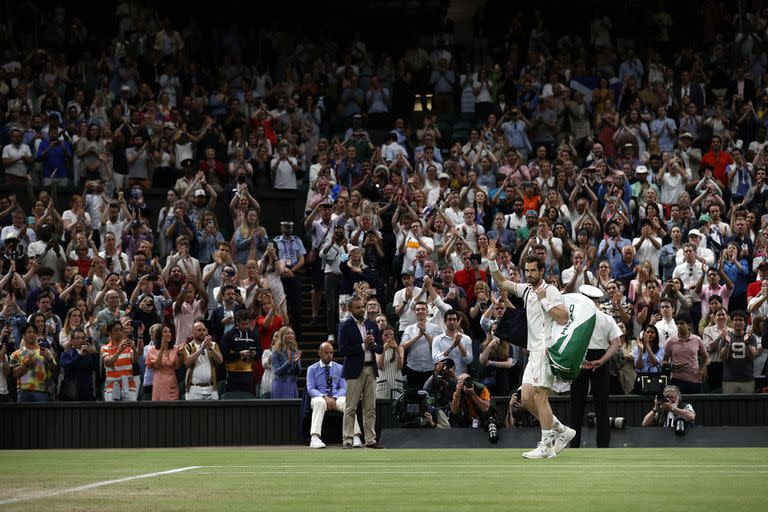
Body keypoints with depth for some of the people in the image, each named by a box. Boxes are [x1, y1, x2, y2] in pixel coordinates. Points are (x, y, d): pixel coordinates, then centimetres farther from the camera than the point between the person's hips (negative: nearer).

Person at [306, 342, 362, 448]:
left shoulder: (339, 368, 13)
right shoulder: (312, 369, 8)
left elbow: (343, 388, 6)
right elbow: (311, 389, -2)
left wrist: (334, 398, -15)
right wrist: (325, 397, -21)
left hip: (336, 398, 1)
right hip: (320, 397, -1)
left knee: (347, 402, -33)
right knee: (319, 402, -39)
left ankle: (356, 438, -40)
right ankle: (315, 439, -48)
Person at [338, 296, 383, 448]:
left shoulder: (372, 325, 13)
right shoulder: (345, 326, -2)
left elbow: (380, 349, 15)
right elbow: (343, 349, -11)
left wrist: (374, 344, -7)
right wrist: (363, 345, -13)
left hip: (371, 369, 5)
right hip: (355, 371, -5)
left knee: (370, 408, 5)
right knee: (350, 408, -5)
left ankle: (370, 439, 9)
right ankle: (347, 440, -5)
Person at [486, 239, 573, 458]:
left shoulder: (550, 291, -7)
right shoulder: (526, 290, 17)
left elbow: (563, 318, -16)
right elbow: (501, 282, 23)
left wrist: (544, 300, -15)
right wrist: (492, 261, 10)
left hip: (546, 350, -9)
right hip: (533, 351, 9)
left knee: (539, 396, -12)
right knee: (527, 399, 5)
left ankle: (546, 446, -9)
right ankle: (562, 431, 15)